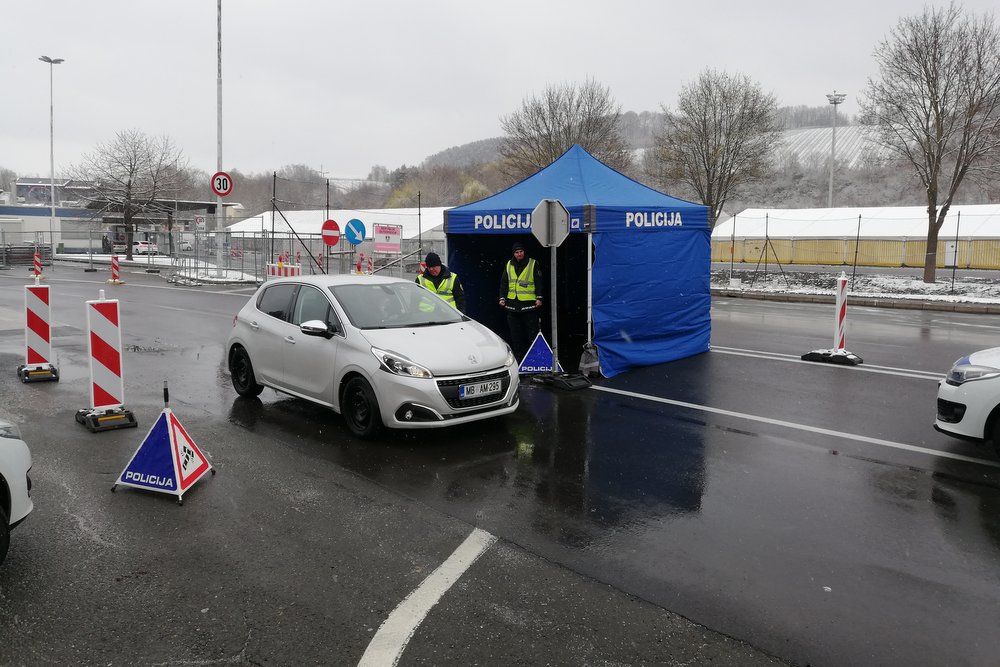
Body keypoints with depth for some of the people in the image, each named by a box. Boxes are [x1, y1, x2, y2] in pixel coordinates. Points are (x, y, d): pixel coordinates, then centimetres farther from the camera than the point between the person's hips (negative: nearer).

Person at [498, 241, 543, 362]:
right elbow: (504, 283, 16)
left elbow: (539, 282, -1)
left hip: (529, 304, -4)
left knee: (532, 331, -4)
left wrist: (539, 298, -9)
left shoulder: (533, 264, 1)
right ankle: (518, 356, 16)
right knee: (515, 333, 8)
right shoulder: (509, 265, 12)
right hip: (513, 304, 4)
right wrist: (502, 297, 6)